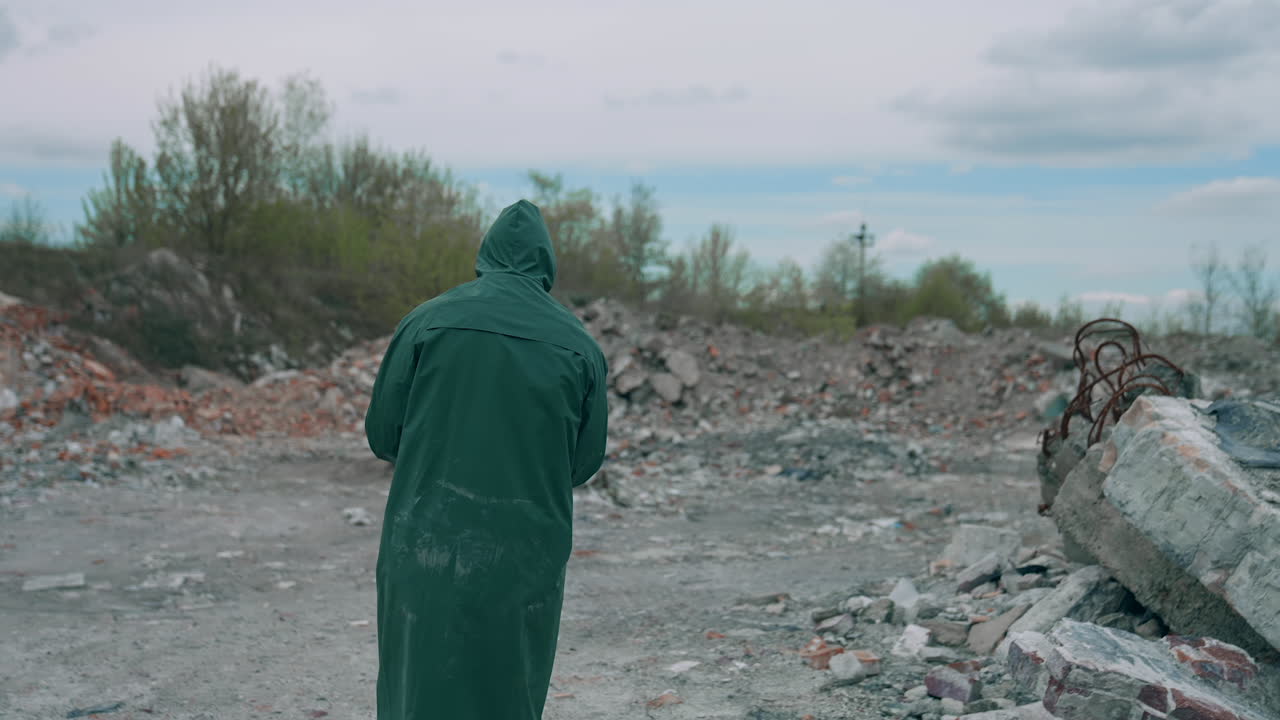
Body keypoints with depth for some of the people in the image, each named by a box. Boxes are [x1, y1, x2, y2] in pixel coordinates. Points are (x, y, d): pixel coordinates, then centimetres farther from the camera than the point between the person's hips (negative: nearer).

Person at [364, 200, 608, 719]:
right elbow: (586, 460, 4)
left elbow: (382, 435, 1)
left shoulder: (426, 321, -3)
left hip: (428, 546, 0)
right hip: (528, 555, 1)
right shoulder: (578, 344, 0)